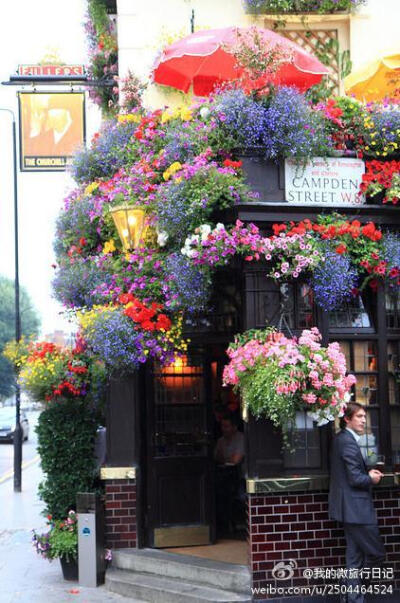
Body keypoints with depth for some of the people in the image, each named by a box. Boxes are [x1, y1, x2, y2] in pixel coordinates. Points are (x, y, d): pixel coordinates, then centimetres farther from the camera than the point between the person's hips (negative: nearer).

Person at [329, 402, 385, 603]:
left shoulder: (341, 439, 13)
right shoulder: (348, 442, -19)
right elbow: (355, 479, -23)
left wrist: (368, 473, 8)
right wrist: (371, 479, -4)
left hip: (350, 508, 11)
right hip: (356, 508, -11)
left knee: (355, 555, 15)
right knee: (376, 554, -2)